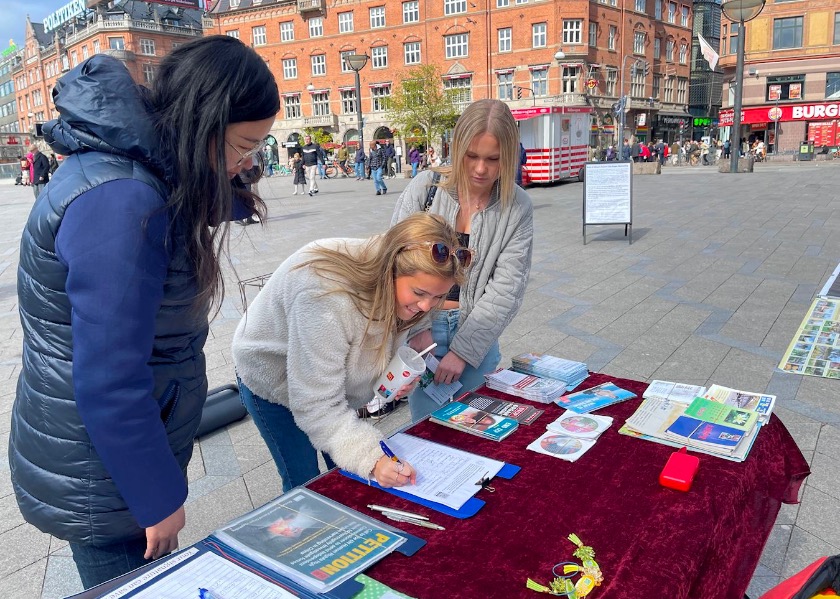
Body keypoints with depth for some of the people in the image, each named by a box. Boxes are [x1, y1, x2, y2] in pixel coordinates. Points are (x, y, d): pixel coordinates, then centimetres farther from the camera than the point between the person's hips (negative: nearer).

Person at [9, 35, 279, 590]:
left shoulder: (146, 173, 0)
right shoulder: (119, 202, -30)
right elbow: (109, 387, -28)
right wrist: (161, 499, -16)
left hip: (131, 439, 8)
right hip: (100, 484, -8)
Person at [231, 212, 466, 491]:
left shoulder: (398, 282, -20)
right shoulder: (325, 299, -43)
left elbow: (380, 343, 0)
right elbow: (316, 406, -37)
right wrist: (371, 459, -45)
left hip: (331, 381, 6)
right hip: (274, 382, -6)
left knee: (349, 474, 14)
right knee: (304, 483, 6)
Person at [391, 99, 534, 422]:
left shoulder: (518, 207, -6)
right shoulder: (425, 186, -8)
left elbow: (506, 288, -9)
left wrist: (463, 350, -14)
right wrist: (416, 326, -10)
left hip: (476, 333, 1)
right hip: (419, 326, -1)